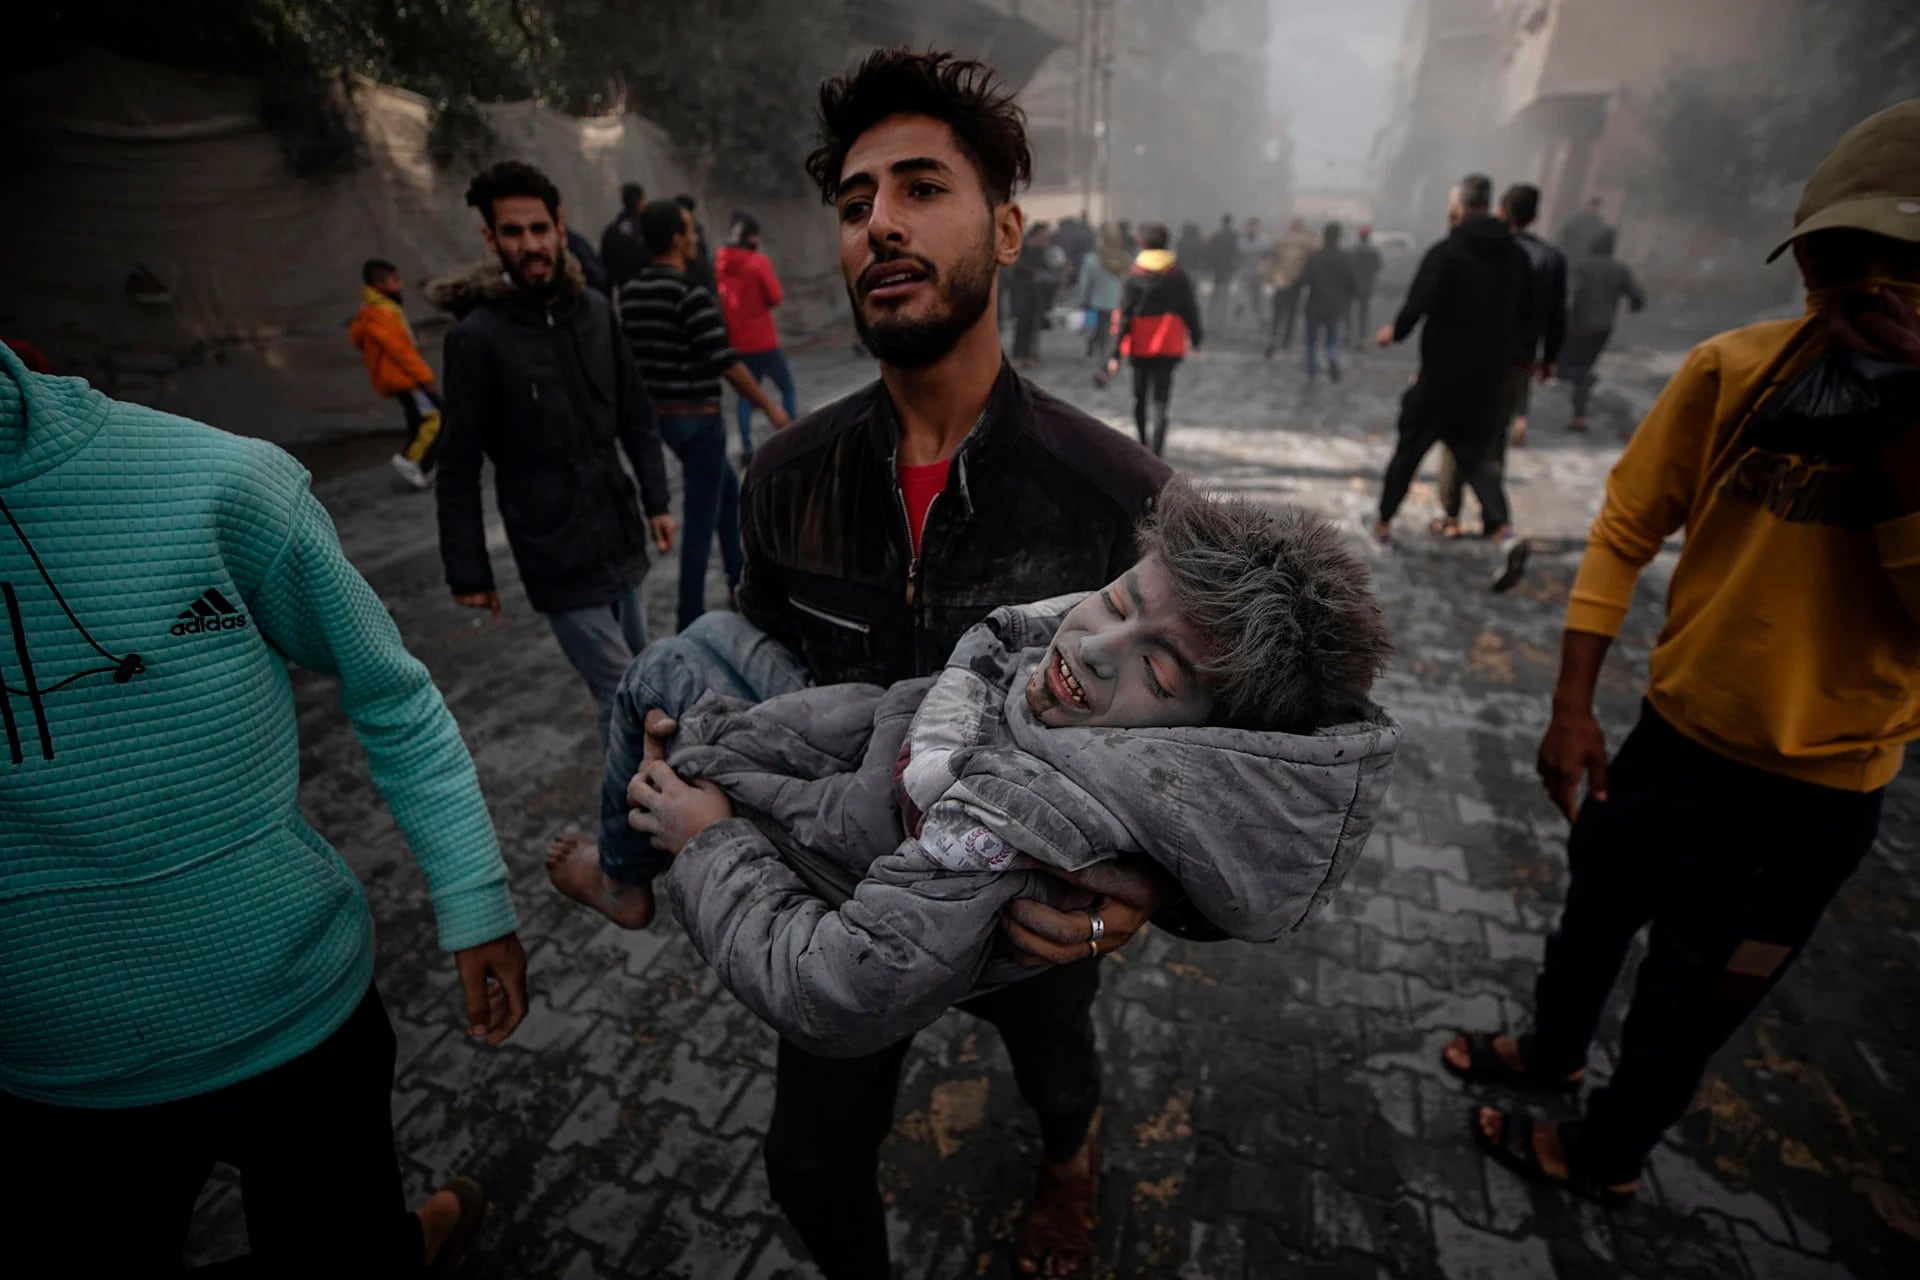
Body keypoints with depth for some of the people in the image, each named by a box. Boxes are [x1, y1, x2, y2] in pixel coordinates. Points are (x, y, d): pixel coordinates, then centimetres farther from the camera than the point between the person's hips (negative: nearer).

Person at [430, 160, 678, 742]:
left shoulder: (594, 309, 3)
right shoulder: (477, 337, -11)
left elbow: (635, 416, 11)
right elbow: (459, 470, -8)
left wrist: (656, 501, 7)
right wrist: (469, 572, -6)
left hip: (619, 536, 5)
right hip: (557, 555, -5)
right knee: (623, 693, -5)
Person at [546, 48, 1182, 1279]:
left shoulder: (1121, 493, -26)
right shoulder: (791, 477, -14)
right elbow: (769, 681, 1)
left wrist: (1144, 885, -35)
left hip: (1031, 908, -1)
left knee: (1056, 1073, 35)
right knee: (811, 1166, 23)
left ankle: (1070, 1156, 75)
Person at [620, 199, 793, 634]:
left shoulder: (630, 292, 7)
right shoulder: (690, 293, -17)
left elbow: (629, 355, 13)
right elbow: (725, 361, -19)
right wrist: (769, 407, -11)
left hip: (661, 414, 9)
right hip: (698, 416, -8)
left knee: (728, 487, 24)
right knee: (701, 516, -1)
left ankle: (740, 580, 33)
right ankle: (691, 620, 6)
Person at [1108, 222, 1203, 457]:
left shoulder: (1134, 276, -6)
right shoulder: (1178, 275, -1)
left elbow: (1124, 316, -10)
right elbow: (1190, 309, 5)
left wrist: (1115, 353, -10)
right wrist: (1195, 339, 19)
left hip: (1139, 348, 0)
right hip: (1169, 348, 0)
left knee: (1139, 396, 19)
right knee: (1161, 400, -1)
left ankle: (1143, 442, 37)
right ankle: (1155, 453, -14)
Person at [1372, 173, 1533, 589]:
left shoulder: (1446, 252, -12)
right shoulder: (1514, 254, 8)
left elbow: (1417, 305, -22)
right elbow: (1525, 314, 12)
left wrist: (1395, 332, -4)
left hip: (1442, 373, -5)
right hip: (1489, 377, 5)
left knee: (1409, 448, 12)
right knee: (1476, 454, 9)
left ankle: (1383, 524, 24)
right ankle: (1504, 533, -11)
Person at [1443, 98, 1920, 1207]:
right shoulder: (1735, 369, -9)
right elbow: (1626, 531, -5)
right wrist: (1572, 706, -9)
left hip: (1814, 788, -2)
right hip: (1673, 731, 3)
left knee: (1690, 997, 15)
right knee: (1594, 910, 24)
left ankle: (1606, 1153, 43)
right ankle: (1553, 1050, 54)